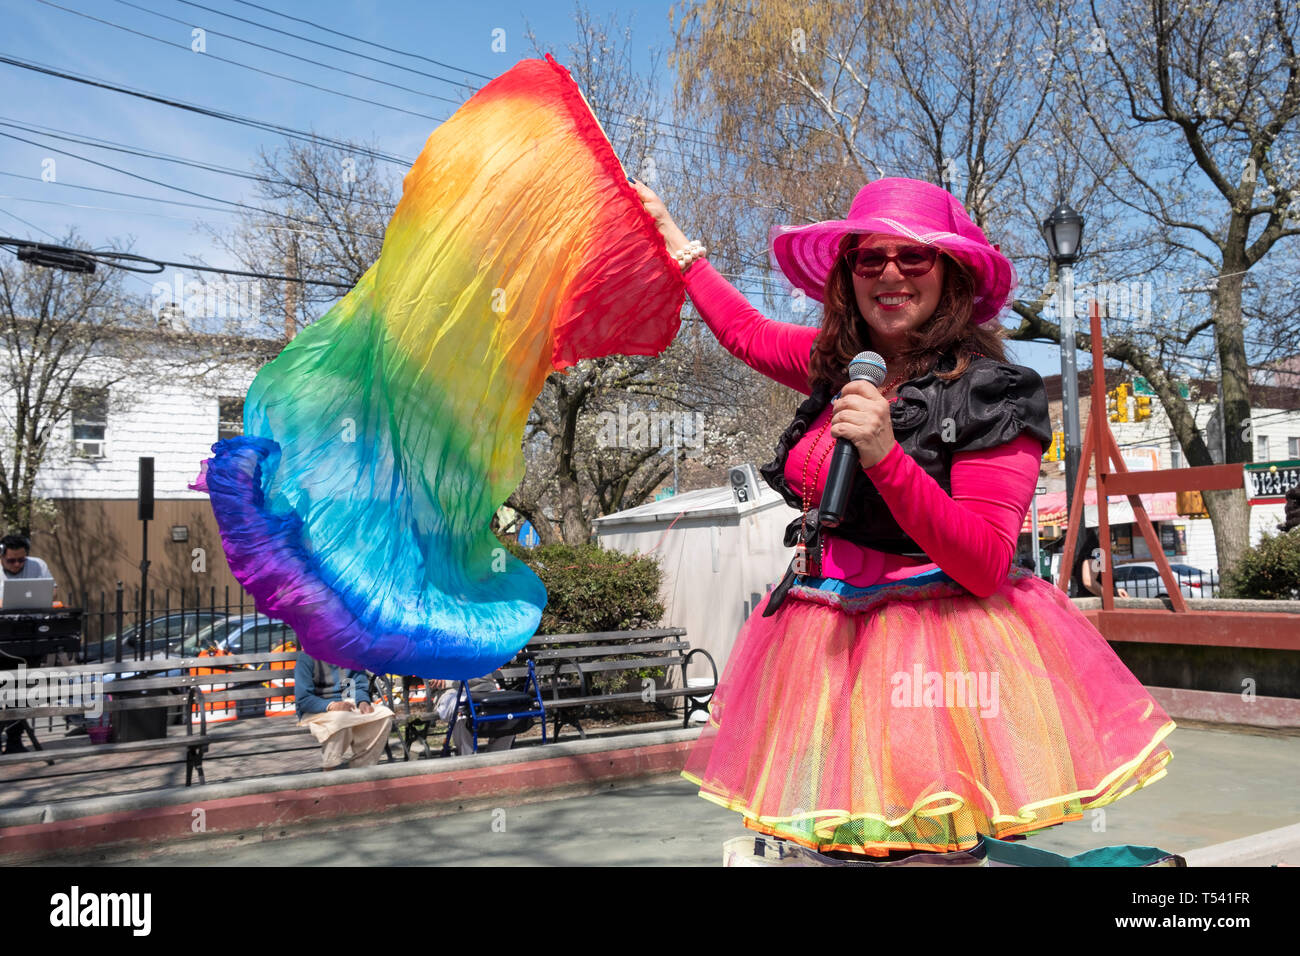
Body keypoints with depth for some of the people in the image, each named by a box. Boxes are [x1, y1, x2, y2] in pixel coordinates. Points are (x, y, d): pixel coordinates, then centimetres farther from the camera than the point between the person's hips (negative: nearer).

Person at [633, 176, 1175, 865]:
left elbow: (985, 566, -16)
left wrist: (885, 456, -25)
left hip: (933, 648, -5)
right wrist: (673, 236, 34)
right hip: (828, 647, 5)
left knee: (924, 845, -9)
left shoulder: (991, 393, -9)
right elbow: (744, 331, 27)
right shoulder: (840, 364, 8)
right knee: (834, 844, 6)